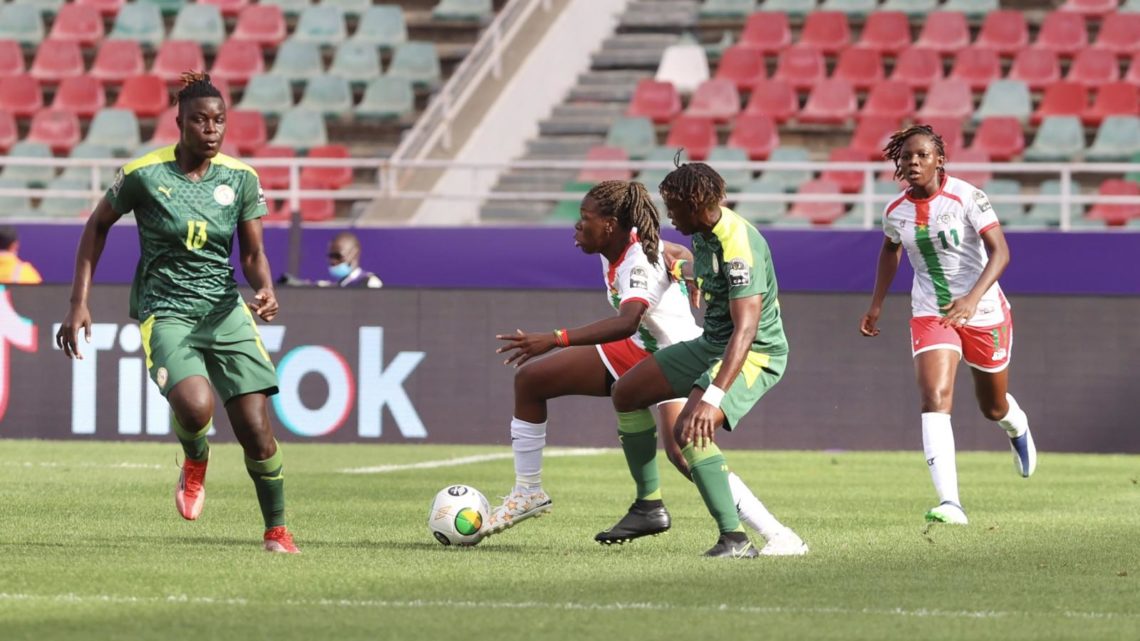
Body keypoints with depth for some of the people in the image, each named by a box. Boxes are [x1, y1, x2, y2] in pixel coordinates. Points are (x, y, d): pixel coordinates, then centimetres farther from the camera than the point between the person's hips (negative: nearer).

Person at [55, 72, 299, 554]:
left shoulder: (241, 178, 0)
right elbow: (97, 226, 6)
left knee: (256, 430, -6)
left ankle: (277, 531, 13)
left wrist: (265, 289, -16)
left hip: (224, 309, 3)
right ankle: (195, 461, 6)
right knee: (195, 406, -30)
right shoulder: (144, 174, -8)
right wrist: (79, 304, 2)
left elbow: (252, 253, 7)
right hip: (165, 311, -3)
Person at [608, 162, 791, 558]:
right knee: (626, 393, 14)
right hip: (711, 343, 10)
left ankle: (735, 539, -28)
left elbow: (746, 329, -36)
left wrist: (713, 396, -43)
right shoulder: (702, 234, 0)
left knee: (690, 431, -31)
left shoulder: (739, 246, -29)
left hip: (755, 354, -10)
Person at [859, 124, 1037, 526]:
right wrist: (876, 306, 17)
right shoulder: (895, 212, -4)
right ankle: (950, 503, -29)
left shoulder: (965, 197, -18)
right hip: (930, 314, 2)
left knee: (993, 407, 17)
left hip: (984, 312, -2)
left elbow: (1000, 252, -24)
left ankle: (1018, 428, 58)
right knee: (935, 399, -21)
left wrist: (973, 298, -38)